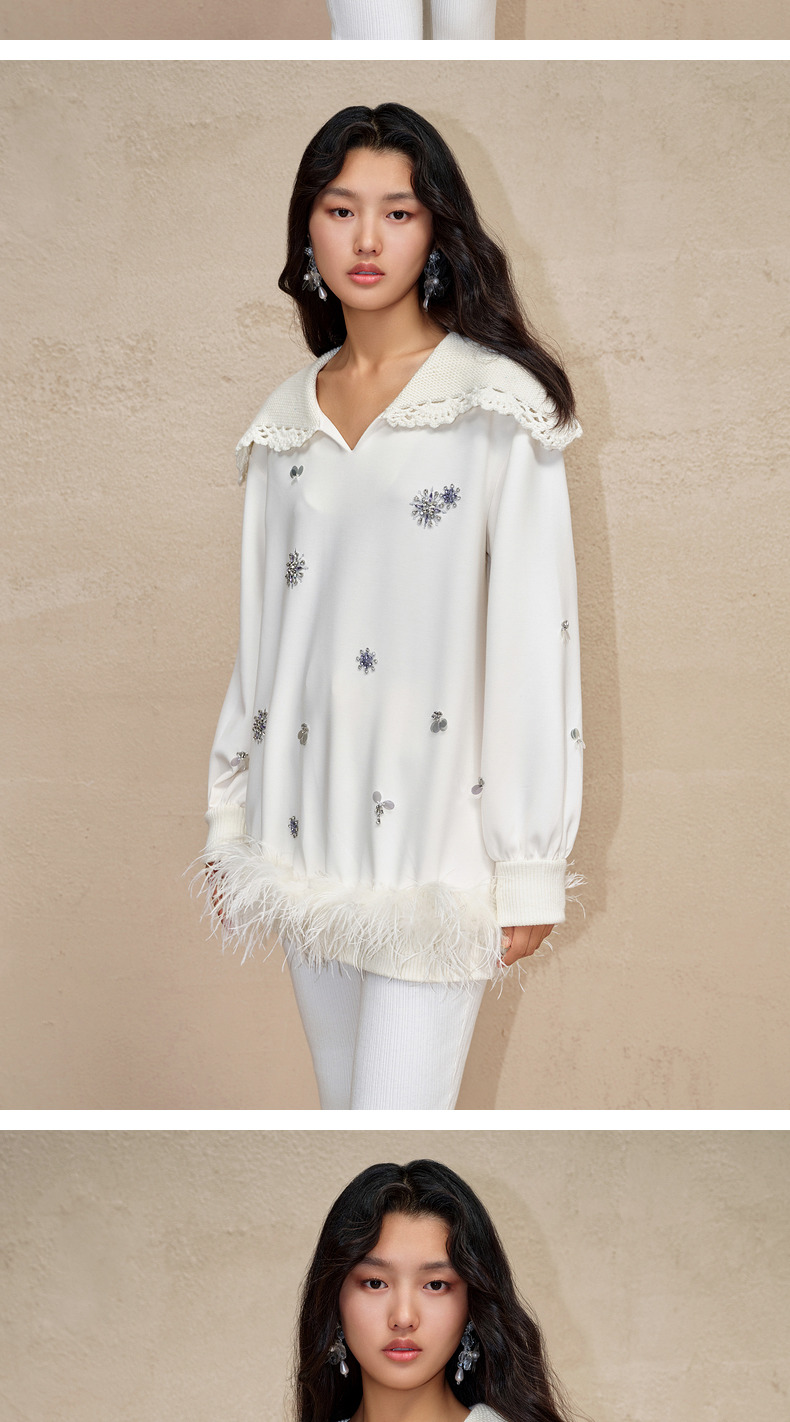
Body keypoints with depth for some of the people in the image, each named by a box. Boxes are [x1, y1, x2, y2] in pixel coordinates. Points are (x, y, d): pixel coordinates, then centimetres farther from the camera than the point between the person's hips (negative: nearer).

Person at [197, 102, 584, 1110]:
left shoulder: (499, 404, -6)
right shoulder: (288, 417, 11)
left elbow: (531, 636, -9)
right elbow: (263, 627, 14)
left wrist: (529, 864, -10)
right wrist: (231, 823, 13)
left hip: (434, 834, -5)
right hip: (303, 825, 6)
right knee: (343, 1104, 14)